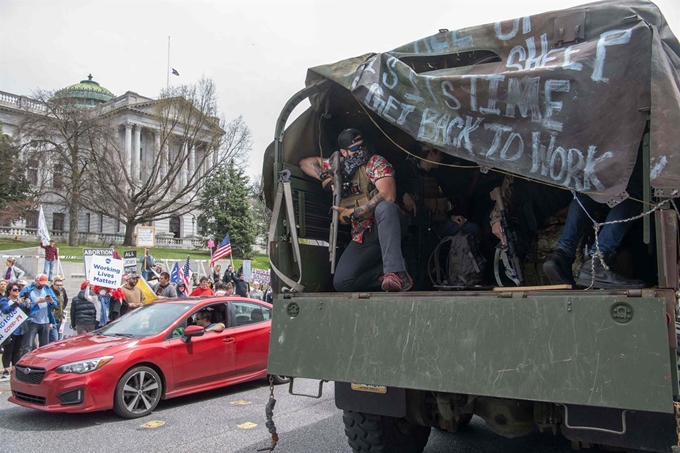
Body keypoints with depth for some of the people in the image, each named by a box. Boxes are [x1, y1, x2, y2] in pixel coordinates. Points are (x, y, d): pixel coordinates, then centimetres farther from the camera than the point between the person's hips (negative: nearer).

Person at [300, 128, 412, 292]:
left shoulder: (376, 162, -5)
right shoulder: (338, 166, 11)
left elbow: (388, 196, -21)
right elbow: (306, 162, 20)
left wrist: (352, 213, -17)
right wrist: (324, 177, -1)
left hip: (386, 228, -5)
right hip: (362, 236, 5)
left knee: (384, 207, -41)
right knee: (341, 283, -14)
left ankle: (395, 270, -42)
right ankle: (394, 278, -4)